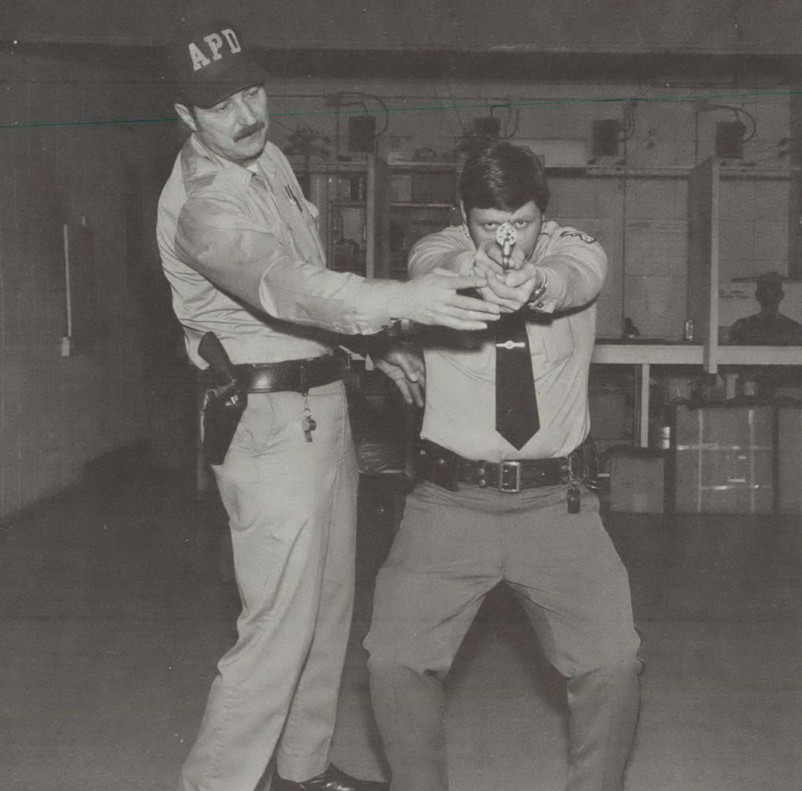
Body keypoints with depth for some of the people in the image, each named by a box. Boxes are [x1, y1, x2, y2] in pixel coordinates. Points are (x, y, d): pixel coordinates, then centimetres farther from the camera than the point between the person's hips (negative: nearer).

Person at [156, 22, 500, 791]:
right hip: (271, 421, -9)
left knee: (327, 607, 17)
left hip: (323, 402, 9)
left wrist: (372, 348, 14)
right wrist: (404, 300, -53)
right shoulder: (202, 203, -21)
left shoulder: (267, 158, 9)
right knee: (280, 625, -7)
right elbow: (285, 286, -40)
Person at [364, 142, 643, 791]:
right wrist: (473, 274, -49)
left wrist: (537, 285, -49)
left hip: (555, 500, 1)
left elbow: (574, 279, -24)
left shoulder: (575, 250, 0)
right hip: (450, 499, 0)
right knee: (395, 659, -10)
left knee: (614, 661, -10)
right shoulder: (439, 251, 0)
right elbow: (435, 272, -25)